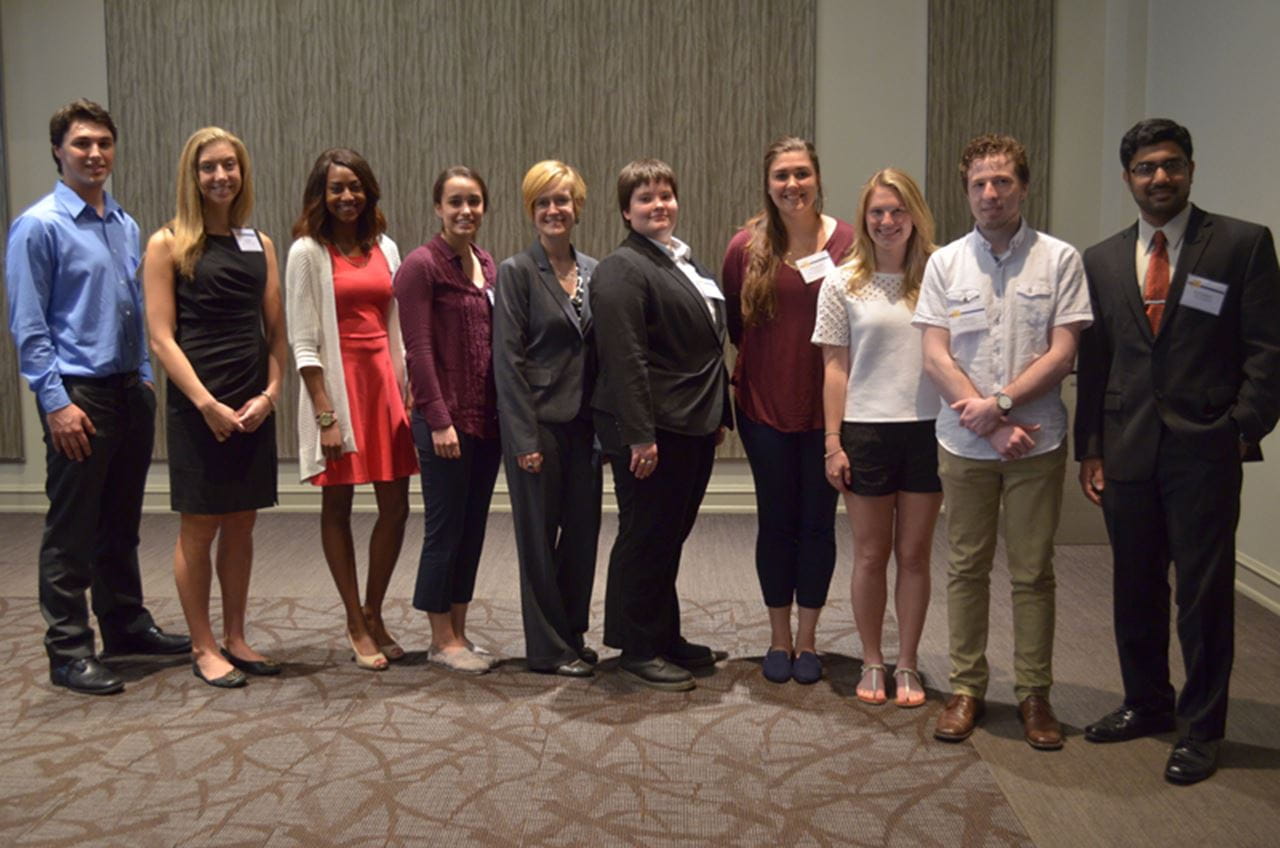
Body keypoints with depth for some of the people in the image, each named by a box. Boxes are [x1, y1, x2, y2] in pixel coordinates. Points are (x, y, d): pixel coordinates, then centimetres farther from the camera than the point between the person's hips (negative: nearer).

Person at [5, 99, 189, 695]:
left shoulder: (126, 226, 13)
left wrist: (145, 378, 13)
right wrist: (56, 403, -16)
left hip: (131, 392, 7)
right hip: (79, 395, -7)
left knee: (122, 523, 17)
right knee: (72, 531, 1)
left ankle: (125, 624, 30)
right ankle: (68, 651, 11)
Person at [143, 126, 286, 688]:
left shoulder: (259, 245, 11)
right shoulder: (168, 245, -2)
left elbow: (275, 331, 11)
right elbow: (161, 337, -8)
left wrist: (270, 392, -4)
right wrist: (207, 403, -15)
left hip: (254, 405, 4)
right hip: (197, 405, -4)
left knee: (241, 524, 10)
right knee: (199, 527, 3)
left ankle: (235, 638, 23)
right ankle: (203, 648, 16)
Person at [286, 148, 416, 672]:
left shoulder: (385, 249, 11)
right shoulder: (308, 252, -3)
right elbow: (303, 342, -8)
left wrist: (409, 392, 6)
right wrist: (326, 415, -13)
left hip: (384, 379, 5)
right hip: (336, 382, -5)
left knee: (396, 506, 4)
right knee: (337, 507, 5)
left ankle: (373, 616, 22)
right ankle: (356, 625, 18)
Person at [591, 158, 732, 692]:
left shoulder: (686, 263, 18)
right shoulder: (622, 269, -11)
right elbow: (625, 358, -19)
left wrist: (719, 413, 19)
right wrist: (640, 435, -24)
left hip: (694, 426, 9)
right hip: (651, 430, -9)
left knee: (672, 534, 17)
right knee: (645, 537, 2)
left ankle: (665, 639, 30)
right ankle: (638, 652, 15)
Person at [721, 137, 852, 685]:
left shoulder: (846, 242, -5)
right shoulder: (746, 246, -2)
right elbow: (733, 323, 8)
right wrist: (751, 370, 4)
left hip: (826, 407, 0)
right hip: (765, 406, 1)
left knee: (817, 522, 8)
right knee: (775, 522, 9)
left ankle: (807, 639, 24)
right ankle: (779, 638, 25)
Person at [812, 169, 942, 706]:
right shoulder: (843, 283, 2)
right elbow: (836, 368, 2)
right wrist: (833, 442, -2)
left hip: (928, 429, 1)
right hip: (867, 430, 0)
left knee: (914, 555, 8)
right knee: (871, 555, 8)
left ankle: (907, 665, 21)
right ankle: (872, 664, 23)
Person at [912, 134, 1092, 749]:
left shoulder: (1059, 259, 0)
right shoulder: (945, 263, 5)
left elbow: (1061, 355, -6)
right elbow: (936, 358, -2)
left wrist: (999, 403, -15)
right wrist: (994, 428, -10)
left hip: (1036, 441, -1)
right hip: (964, 443, 2)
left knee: (1033, 574, 6)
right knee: (966, 568, 9)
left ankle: (1034, 694, 19)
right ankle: (966, 688, 21)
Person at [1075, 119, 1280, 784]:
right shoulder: (1100, 261, 10)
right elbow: (1092, 363, 10)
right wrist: (1089, 449, 6)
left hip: (1205, 451, -4)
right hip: (1126, 452, 4)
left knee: (1204, 593, 4)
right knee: (1135, 590, 14)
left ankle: (1201, 728, 20)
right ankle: (1146, 703, 32)